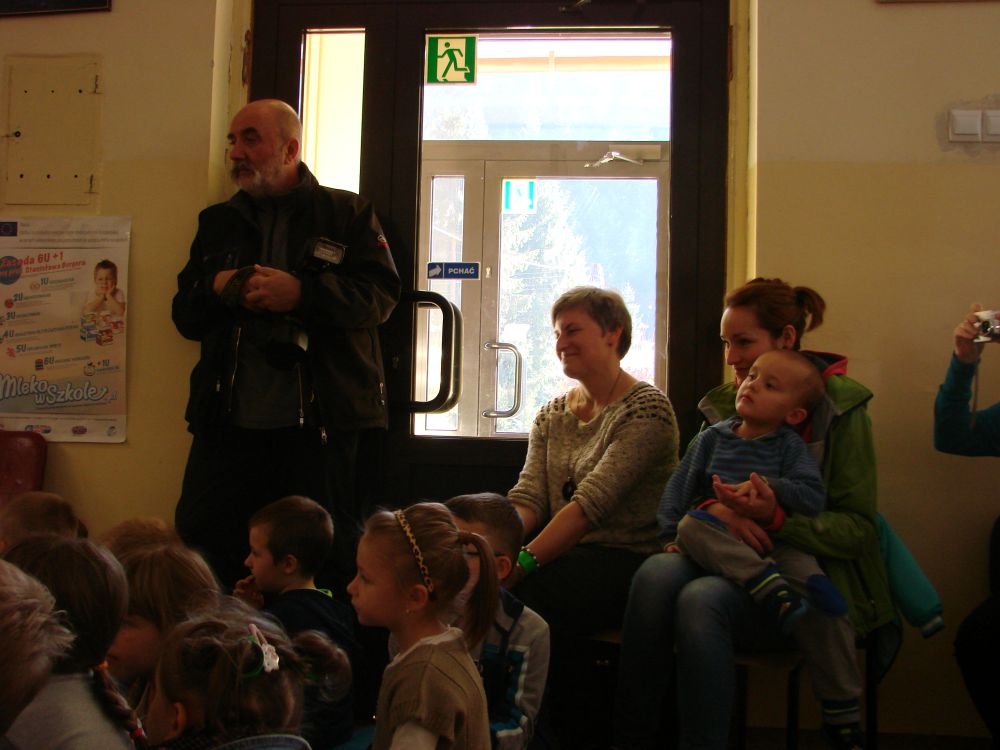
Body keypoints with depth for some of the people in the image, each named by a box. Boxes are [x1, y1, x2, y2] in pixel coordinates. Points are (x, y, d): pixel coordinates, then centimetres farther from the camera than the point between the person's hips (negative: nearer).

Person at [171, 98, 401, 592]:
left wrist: (302, 292, -18)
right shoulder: (218, 222, 19)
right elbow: (184, 315, 18)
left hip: (318, 423, -3)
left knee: (325, 556, 6)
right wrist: (215, 288, -5)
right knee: (201, 547, 4)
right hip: (227, 421, 4)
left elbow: (381, 294, -6)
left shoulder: (348, 213, 7)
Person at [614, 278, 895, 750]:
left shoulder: (839, 408, -3)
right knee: (656, 573, -29)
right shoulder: (724, 406, 12)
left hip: (804, 574, -4)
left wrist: (778, 518, -25)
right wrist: (715, 510, -16)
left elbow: (858, 528, -8)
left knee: (701, 599, -33)